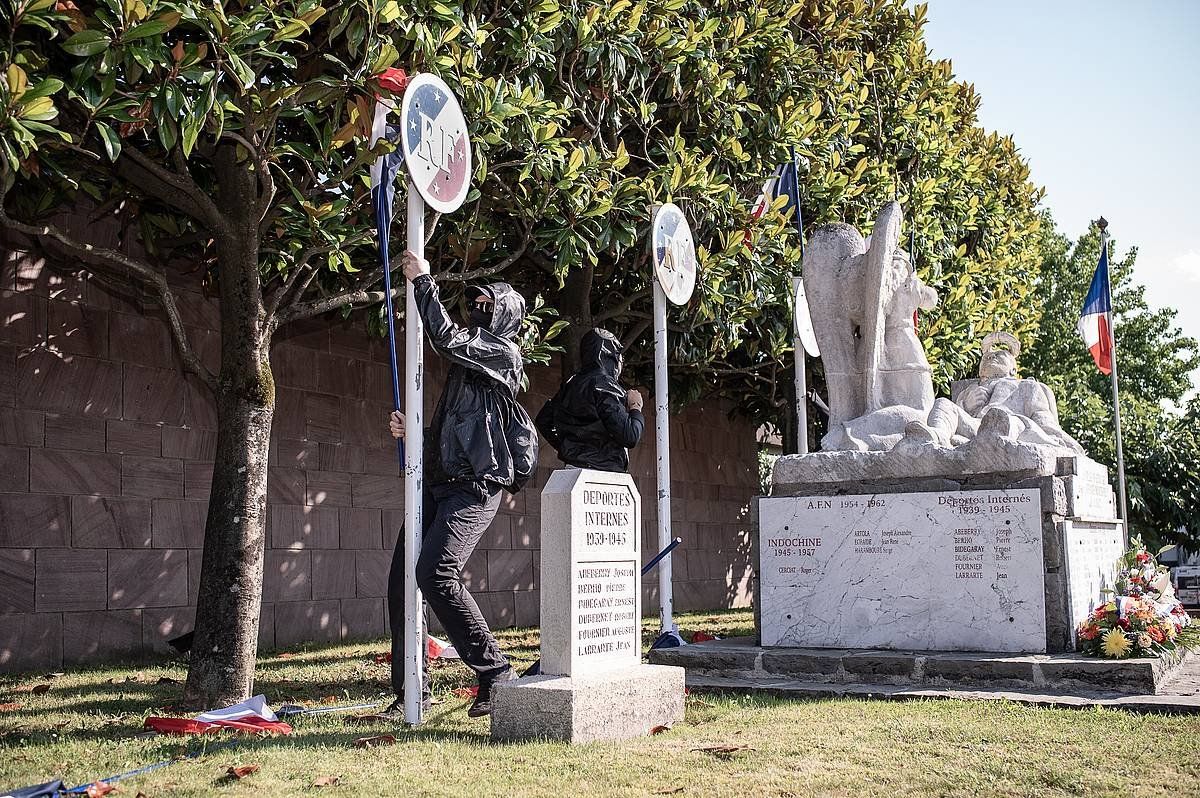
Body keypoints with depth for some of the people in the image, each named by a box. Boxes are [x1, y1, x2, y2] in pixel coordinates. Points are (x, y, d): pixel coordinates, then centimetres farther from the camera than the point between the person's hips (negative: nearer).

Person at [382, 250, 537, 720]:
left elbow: (446, 338, -16)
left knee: (436, 574, -24)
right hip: (437, 483, 9)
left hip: (473, 490, -9)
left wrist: (423, 280, -8)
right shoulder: (471, 361, 26)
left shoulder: (503, 354, 0)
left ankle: (495, 676, -16)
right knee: (401, 580, 3)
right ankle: (409, 690, 12)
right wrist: (410, 433, 10)